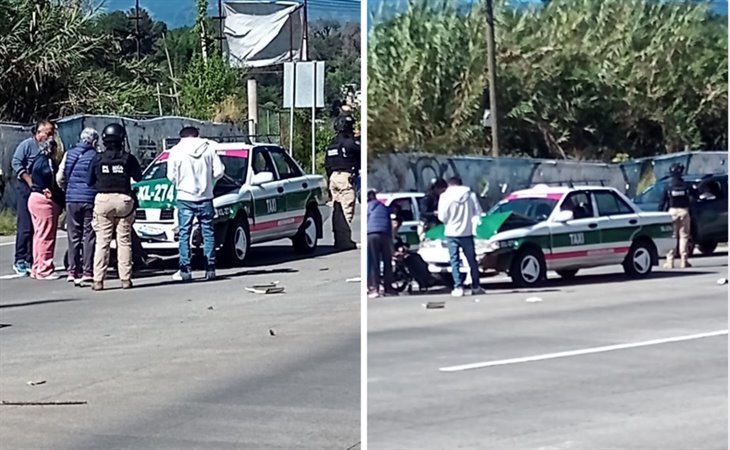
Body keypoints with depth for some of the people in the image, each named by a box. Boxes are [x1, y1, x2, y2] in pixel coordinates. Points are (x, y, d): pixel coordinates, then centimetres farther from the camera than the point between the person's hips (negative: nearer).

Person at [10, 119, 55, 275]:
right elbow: (16, 163, -11)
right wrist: (29, 180, -16)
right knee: (25, 226, -8)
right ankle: (20, 261, -3)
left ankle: (31, 260, 12)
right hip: (25, 188, -6)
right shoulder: (28, 145, -5)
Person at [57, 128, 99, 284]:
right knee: (89, 236, 2)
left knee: (73, 236, 9)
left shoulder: (69, 154, 5)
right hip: (90, 200, -3)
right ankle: (87, 271, -1)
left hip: (72, 200, 3)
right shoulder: (95, 157, -6)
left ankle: (72, 271, 8)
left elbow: (59, 178, 7)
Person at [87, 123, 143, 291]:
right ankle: (125, 279, 5)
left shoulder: (98, 159, -1)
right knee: (124, 241, 6)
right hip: (123, 201, 0)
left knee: (102, 242, 2)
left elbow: (89, 182, 6)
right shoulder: (128, 158, -4)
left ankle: (98, 280, -2)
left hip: (103, 200, 0)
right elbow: (138, 177, 7)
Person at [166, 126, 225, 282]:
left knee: (184, 234, 3)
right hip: (205, 198, 2)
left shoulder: (176, 151, -2)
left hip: (185, 198, -1)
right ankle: (210, 269, 6)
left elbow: (171, 176, -2)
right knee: (208, 233, 8)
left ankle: (185, 270, -2)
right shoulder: (209, 148, 2)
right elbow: (219, 171, -1)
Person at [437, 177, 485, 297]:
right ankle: (475, 286, 17)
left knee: (455, 260, 3)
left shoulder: (445, 196, -6)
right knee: (472, 260, 13)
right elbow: (478, 212, -1)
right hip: (467, 232, 2)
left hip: (451, 233, -2)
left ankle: (458, 288, -5)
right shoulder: (471, 195, 0)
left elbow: (442, 216, -7)